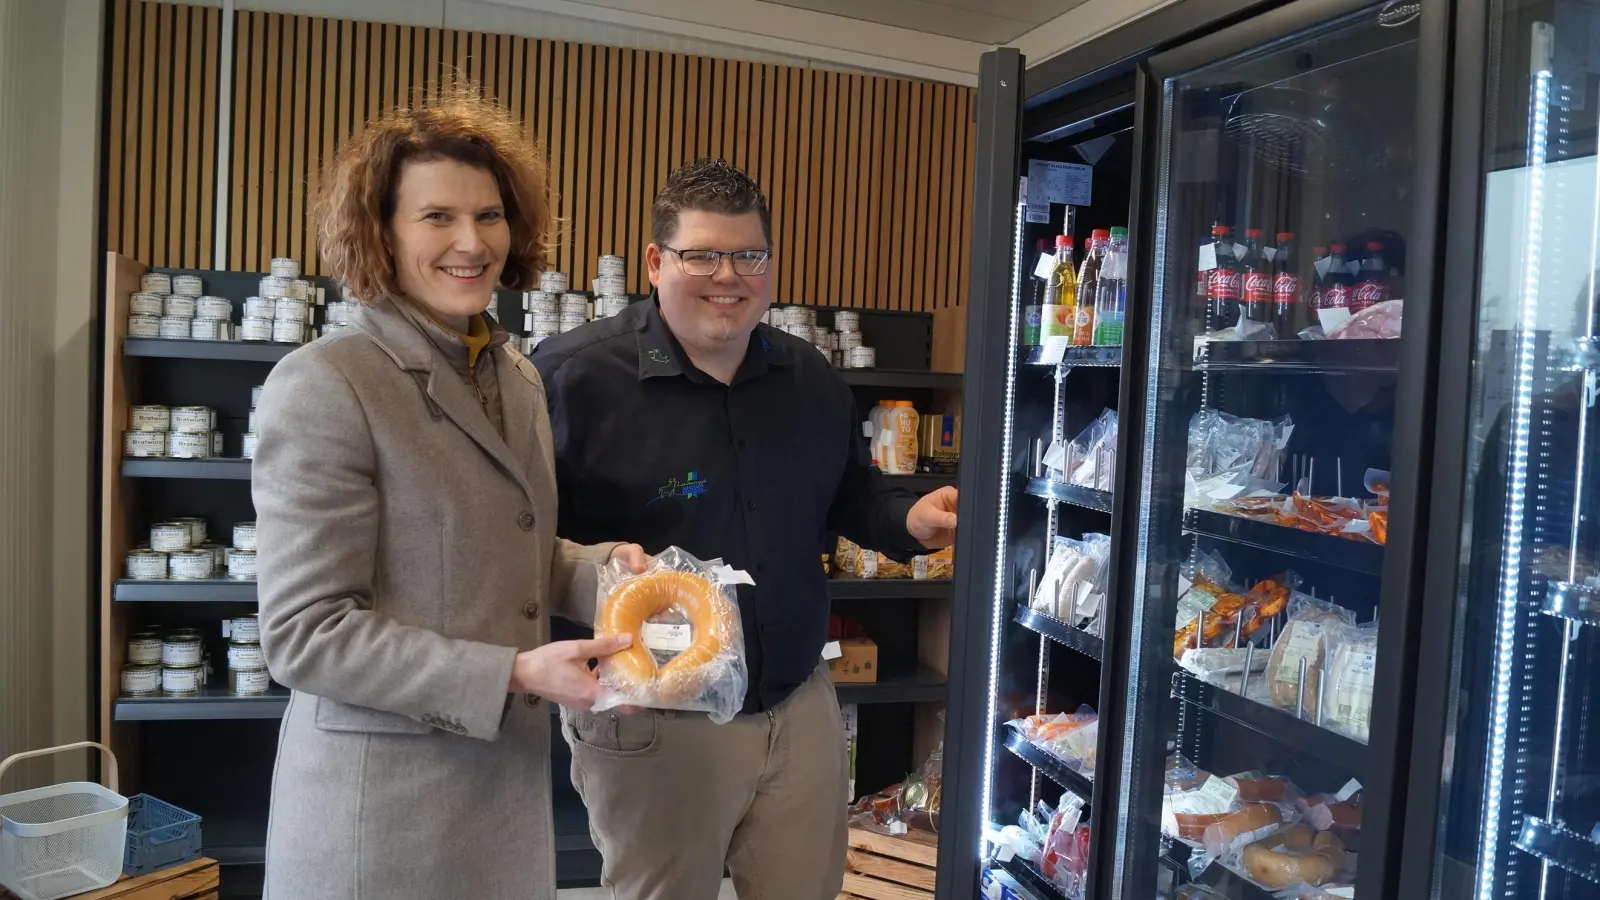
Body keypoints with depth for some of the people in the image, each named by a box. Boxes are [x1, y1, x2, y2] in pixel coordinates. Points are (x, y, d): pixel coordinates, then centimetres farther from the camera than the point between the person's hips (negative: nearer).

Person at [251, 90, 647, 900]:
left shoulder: (518, 378, 6)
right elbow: (303, 635, -18)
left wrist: (599, 569, -3)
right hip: (382, 803, -6)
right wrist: (514, 674, -23)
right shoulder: (324, 386, -16)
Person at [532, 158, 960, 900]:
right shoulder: (575, 374, -13)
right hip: (651, 723, -5)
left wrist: (909, 521, -1)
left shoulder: (812, 379, 7)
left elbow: (851, 494, 19)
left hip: (802, 706, 5)